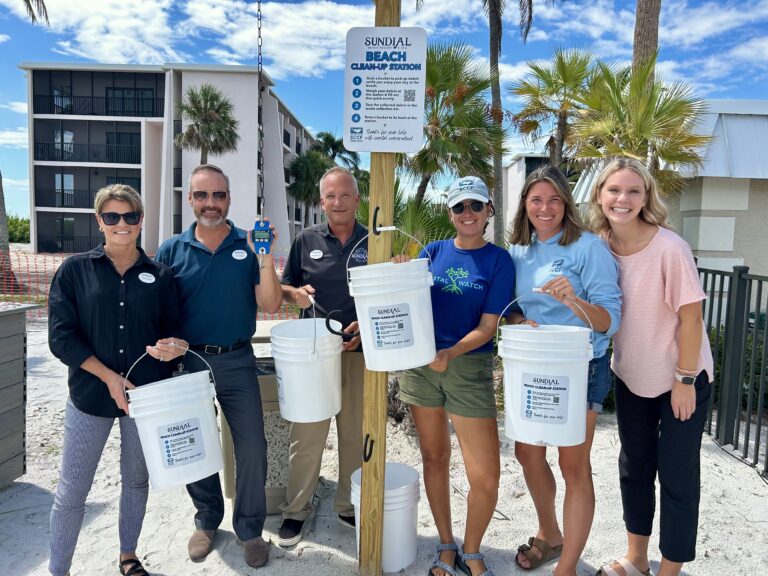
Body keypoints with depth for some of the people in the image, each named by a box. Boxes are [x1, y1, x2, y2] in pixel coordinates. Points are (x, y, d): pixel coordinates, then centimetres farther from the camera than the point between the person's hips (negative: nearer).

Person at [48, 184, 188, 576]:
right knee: (71, 491, 5)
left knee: (137, 480, 17)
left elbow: (172, 330, 6)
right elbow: (61, 336, -7)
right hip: (90, 396, -1)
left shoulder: (160, 276, 2)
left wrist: (173, 347, -18)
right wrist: (109, 377, -15)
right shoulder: (74, 270, -2)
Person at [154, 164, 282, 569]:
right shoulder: (172, 250, 1)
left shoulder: (248, 245, -1)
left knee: (252, 447, 2)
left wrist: (266, 259, -19)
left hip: (237, 362, -1)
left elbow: (270, 305, -7)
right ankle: (207, 520, 37)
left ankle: (250, 528, 23)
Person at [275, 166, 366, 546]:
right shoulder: (306, 240, 5)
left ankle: (349, 506, 29)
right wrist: (295, 294, -12)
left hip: (360, 348, 1)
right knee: (307, 433, 4)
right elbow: (284, 288, 11)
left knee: (355, 433, 11)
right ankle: (296, 509, 22)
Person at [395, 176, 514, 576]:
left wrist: (451, 353, -23)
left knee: (486, 478, -3)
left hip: (469, 367, -2)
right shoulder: (433, 251, 6)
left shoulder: (499, 260, -2)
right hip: (421, 364, 3)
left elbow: (488, 326, -7)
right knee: (434, 457, 15)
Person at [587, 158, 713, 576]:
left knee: (676, 475, 6)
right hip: (630, 376, 6)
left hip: (681, 378, -5)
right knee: (634, 467, 18)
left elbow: (690, 318, -17)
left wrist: (684, 380, -14)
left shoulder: (669, 247, -22)